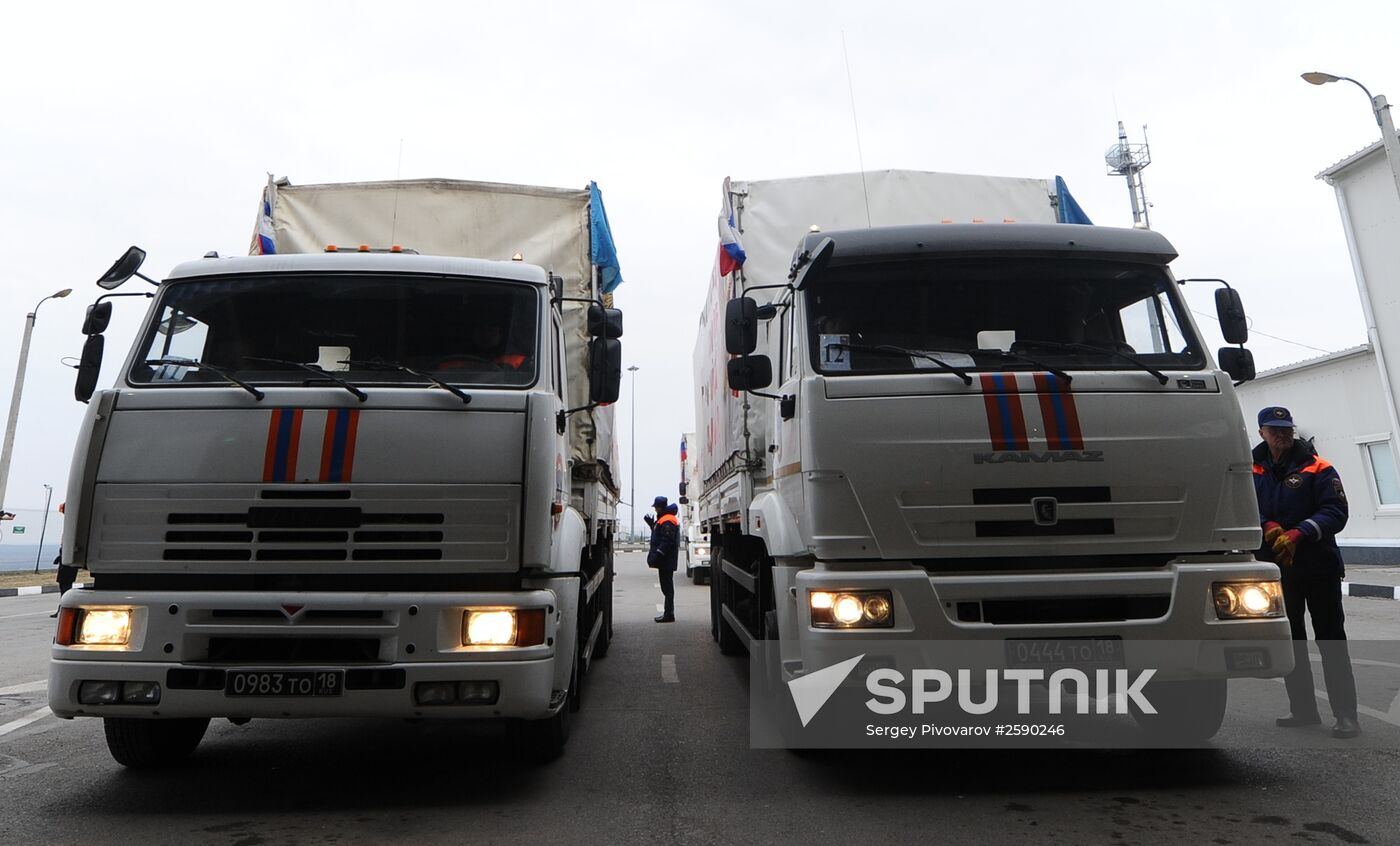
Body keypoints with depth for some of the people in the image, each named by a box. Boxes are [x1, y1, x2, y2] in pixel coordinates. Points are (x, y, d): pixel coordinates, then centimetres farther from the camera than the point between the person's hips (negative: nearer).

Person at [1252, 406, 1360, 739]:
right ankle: (1303, 709, 24)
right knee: (1290, 640, 12)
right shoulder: (1252, 471, 5)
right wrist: (1268, 527, -20)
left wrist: (1298, 533, -24)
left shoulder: (1317, 468, -4)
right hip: (1276, 568, 4)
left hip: (1319, 566, -4)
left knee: (1331, 637, 0)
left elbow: (1336, 512, -11)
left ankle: (1345, 714, 7)